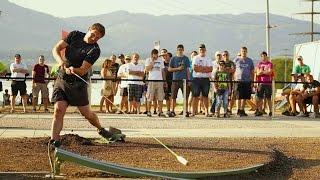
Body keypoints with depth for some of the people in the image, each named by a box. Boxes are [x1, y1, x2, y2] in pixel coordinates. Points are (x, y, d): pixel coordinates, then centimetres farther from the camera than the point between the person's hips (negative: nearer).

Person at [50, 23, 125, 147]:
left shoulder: (95, 50, -12)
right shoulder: (75, 35, 1)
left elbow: (83, 70, -19)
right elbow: (56, 49, -4)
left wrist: (73, 69, -41)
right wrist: (61, 62, -23)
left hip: (78, 84, -2)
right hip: (62, 80, 2)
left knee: (86, 113, 4)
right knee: (58, 110, -14)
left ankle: (101, 130, 34)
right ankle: (54, 142, -14)